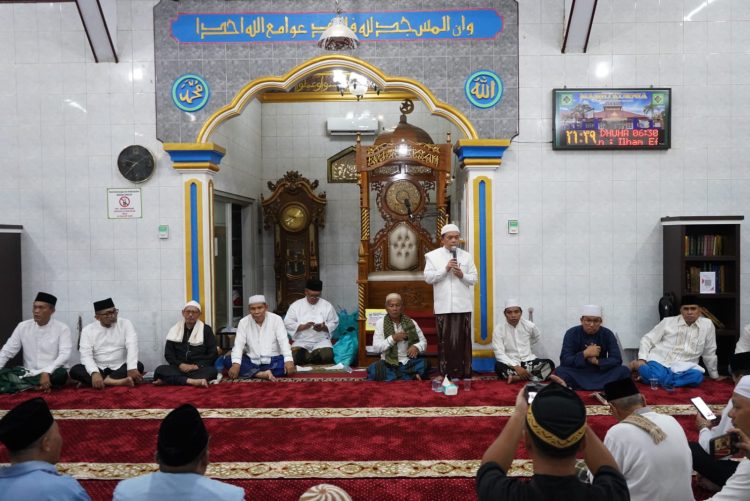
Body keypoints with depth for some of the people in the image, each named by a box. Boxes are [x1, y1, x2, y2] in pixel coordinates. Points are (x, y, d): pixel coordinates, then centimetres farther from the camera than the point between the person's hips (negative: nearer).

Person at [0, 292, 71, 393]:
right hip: (28, 374, 3)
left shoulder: (62, 328, -4)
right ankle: (40, 385, -19)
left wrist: (47, 372, -30)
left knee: (61, 374, -37)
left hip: (50, 374, -3)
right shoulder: (22, 326, 7)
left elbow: (64, 355, -15)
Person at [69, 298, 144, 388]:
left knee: (138, 366, -28)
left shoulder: (125, 324, 0)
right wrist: (94, 373, -30)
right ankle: (117, 382, -37)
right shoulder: (88, 330, 1)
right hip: (98, 369, 1)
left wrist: (131, 368, -31)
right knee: (75, 370, -26)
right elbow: (86, 355, -10)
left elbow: (132, 346, -14)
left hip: (120, 369, -1)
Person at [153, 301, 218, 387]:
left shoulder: (206, 329, 7)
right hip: (179, 368, 2)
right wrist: (180, 364, -11)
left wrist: (197, 366, -12)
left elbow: (213, 354, 2)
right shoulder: (175, 330, 13)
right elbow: (168, 354, 8)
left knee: (212, 370, -35)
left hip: (199, 369, -1)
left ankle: (169, 380, -36)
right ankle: (193, 381, -41)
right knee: (160, 370, -27)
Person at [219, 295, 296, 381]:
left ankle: (250, 373, -29)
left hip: (273, 361, -2)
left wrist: (288, 360, -31)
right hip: (251, 362, 2)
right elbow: (238, 344, -9)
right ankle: (263, 374, -31)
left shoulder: (276, 319, -5)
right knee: (226, 360, -21)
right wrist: (236, 364, -28)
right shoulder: (244, 322, 0)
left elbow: (283, 341, -14)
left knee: (287, 362, -32)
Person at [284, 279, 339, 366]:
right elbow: (288, 323, -2)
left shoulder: (327, 305, 6)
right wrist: (303, 326, -18)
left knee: (327, 356, -32)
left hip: (321, 340, 0)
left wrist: (324, 328, -15)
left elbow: (334, 323, 6)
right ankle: (314, 356, -4)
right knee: (293, 357, -30)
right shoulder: (295, 305, 3)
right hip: (301, 341, 0)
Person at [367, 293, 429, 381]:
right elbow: (376, 348, -5)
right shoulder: (380, 323, 1)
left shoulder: (411, 323, 5)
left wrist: (416, 347, -13)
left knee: (424, 364, -29)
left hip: (410, 362, 1)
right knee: (373, 370, -32)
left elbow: (423, 342, 10)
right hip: (389, 364, 0)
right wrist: (392, 338, -17)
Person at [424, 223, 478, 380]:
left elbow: (474, 279, 8)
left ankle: (464, 374, 10)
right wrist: (445, 269, -13)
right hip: (443, 306, -1)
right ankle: (446, 374, 8)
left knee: (463, 341, 3)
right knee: (445, 341, 0)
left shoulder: (466, 256, 11)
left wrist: (462, 275, -11)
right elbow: (428, 278, -4)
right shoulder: (432, 255, 5)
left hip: (463, 306, 2)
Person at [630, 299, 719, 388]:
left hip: (682, 368, 3)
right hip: (659, 360, -2)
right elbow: (647, 339, 5)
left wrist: (715, 376, 19)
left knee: (697, 376, -32)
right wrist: (642, 359, -8)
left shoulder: (707, 325, 5)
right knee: (658, 376, -35)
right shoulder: (668, 321, 3)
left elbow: (709, 353, 13)